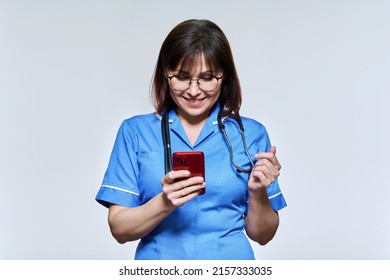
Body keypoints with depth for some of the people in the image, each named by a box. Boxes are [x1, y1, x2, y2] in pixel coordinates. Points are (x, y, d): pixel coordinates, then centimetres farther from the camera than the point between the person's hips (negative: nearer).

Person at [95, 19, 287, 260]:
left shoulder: (251, 134, 4)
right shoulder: (135, 131, 3)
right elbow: (119, 229, -2)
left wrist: (257, 192, -10)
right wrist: (165, 203, -17)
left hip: (231, 256, 0)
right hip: (157, 257, 0)